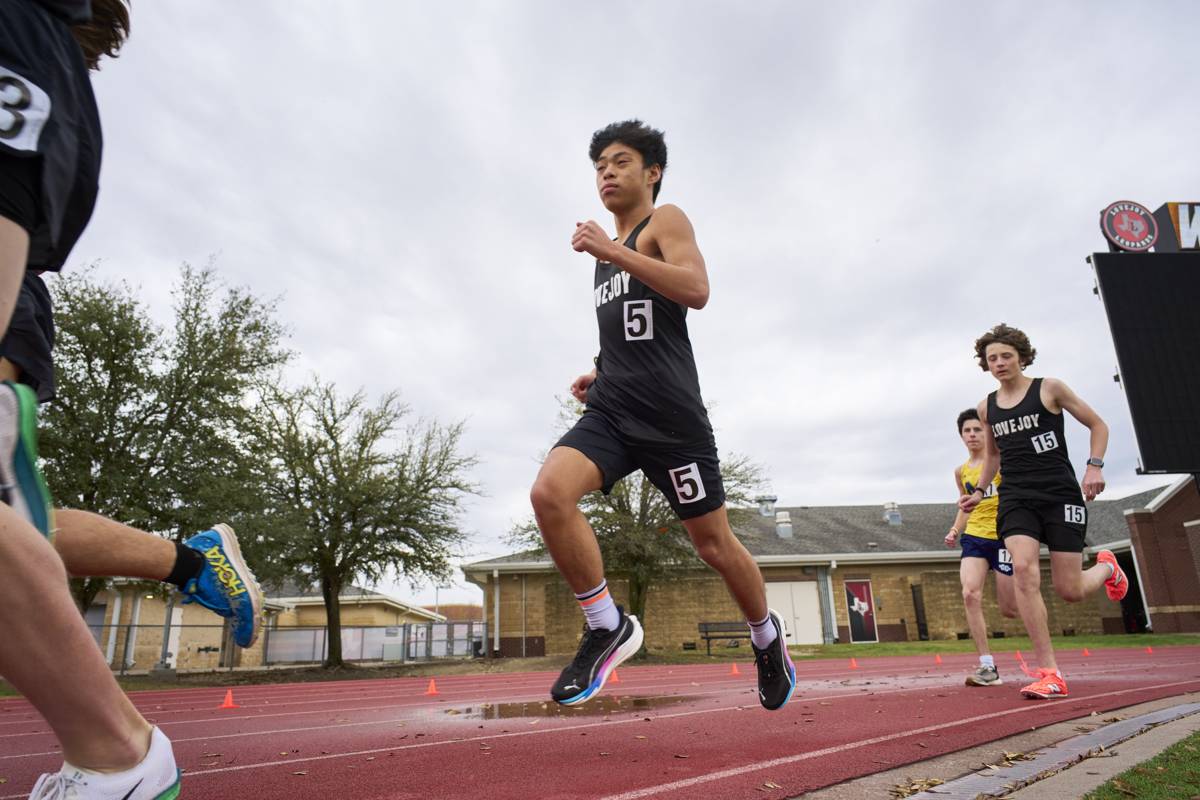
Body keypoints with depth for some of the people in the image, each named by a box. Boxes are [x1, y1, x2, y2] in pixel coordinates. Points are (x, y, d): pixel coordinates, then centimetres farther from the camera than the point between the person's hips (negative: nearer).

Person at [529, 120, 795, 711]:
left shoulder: (665, 221, 3)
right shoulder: (609, 249, 24)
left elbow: (696, 290, -17)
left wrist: (612, 252, -18)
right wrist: (599, 373, 15)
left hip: (668, 412, -6)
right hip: (611, 410, 6)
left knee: (712, 542, 4)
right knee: (549, 492, -21)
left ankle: (767, 637, 32)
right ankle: (608, 626, -7)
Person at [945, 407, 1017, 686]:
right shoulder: (961, 471, 12)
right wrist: (955, 530, 8)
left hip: (1003, 536, -4)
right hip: (974, 537, 4)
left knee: (1009, 609, 2)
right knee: (970, 594, -17)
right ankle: (988, 666, -11)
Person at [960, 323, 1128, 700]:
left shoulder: (1050, 388, -1)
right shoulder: (987, 408, 9)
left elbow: (1098, 425, 7)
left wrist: (1094, 466, -8)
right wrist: (979, 490, 14)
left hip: (1061, 494, -2)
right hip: (1016, 499, 3)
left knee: (1069, 590, -2)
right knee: (1023, 569, -22)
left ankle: (1106, 566, 37)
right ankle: (1049, 673, -16)